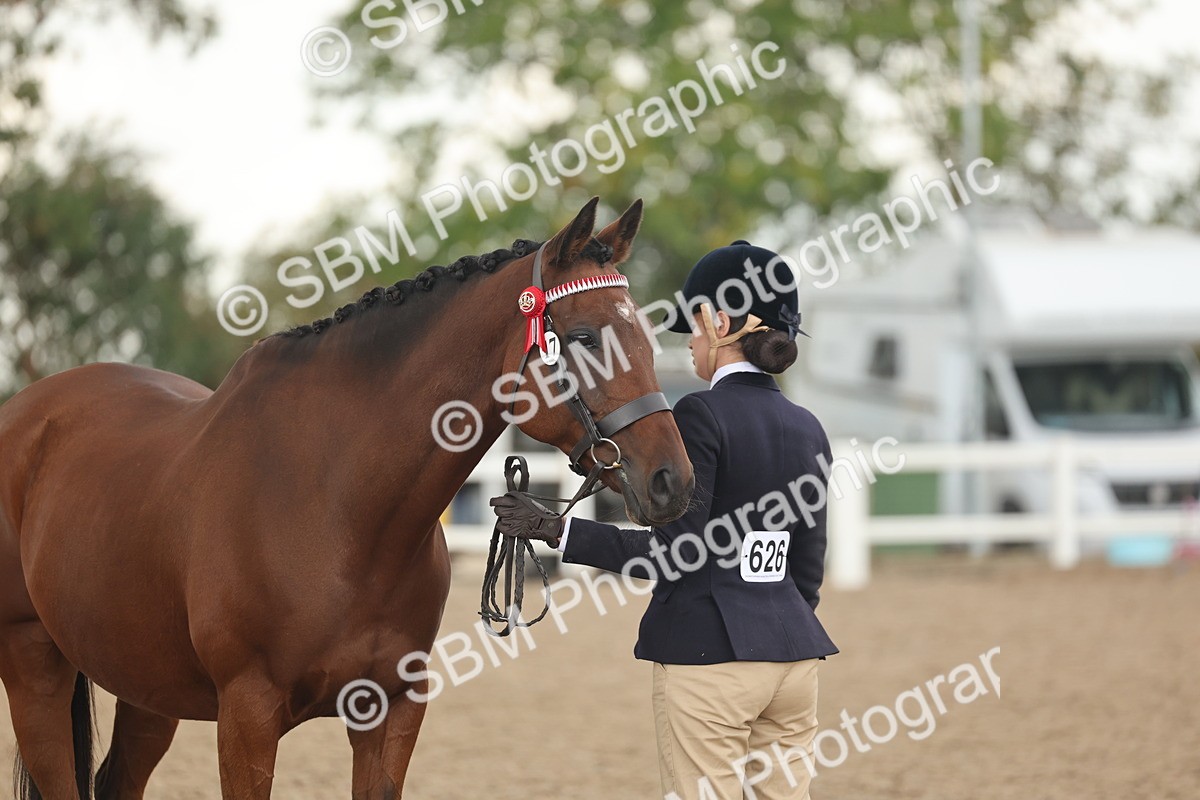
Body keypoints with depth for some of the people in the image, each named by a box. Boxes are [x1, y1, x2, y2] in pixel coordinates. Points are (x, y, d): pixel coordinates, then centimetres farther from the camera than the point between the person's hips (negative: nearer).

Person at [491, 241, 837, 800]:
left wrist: (557, 530, -14)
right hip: (793, 657, 7)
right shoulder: (807, 429, 10)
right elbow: (808, 567, 14)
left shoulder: (701, 415, -12)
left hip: (708, 653, -7)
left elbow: (675, 554, -17)